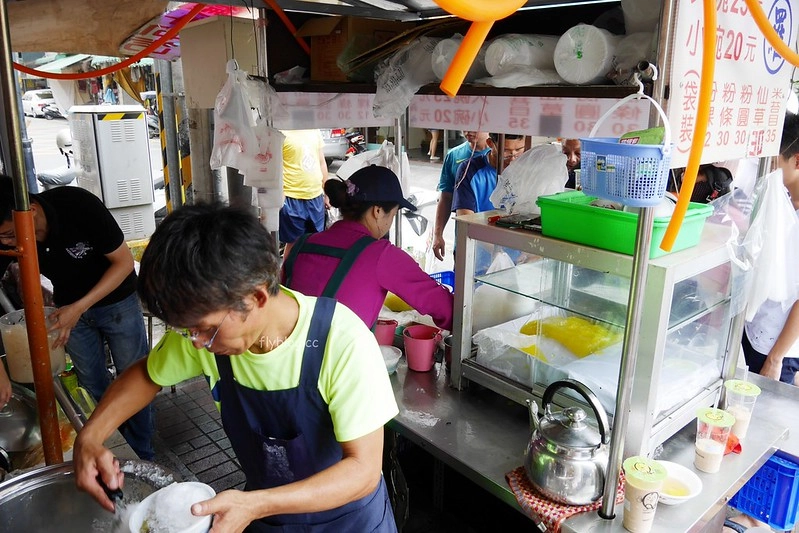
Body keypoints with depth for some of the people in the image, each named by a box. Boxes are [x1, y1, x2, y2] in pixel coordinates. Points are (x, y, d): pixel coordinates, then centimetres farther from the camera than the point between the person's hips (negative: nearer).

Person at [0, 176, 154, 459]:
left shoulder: (79, 205, -31)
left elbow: (124, 261, -23)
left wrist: (79, 307, -29)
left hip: (117, 301, -4)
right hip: (70, 308, 4)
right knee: (93, 385, 12)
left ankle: (142, 456, 23)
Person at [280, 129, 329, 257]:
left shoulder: (315, 131, 10)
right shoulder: (283, 133, -10)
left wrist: (326, 193, 17)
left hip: (316, 196, 6)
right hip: (293, 200, -6)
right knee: (293, 243, 4)